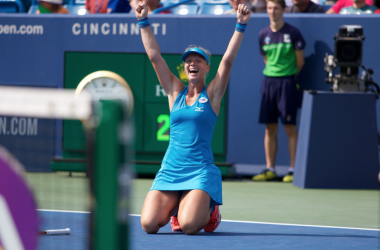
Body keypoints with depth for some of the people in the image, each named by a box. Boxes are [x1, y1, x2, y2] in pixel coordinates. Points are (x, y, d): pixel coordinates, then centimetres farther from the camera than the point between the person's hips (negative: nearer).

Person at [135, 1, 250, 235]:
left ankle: (209, 210, 13)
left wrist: (241, 26, -14)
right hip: (170, 169, 3)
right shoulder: (175, 92, 11)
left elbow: (228, 59, -6)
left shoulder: (212, 94, 4)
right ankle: (176, 207, 20)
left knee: (189, 225, -24)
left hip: (200, 170, -3)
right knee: (149, 224, -15)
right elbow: (154, 56, 9)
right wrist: (144, 21, 4)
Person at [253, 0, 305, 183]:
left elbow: (300, 61, 0)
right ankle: (270, 169, 10)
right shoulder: (263, 34, 8)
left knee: (290, 127, -4)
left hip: (287, 82, -4)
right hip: (268, 81, 4)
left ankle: (293, 170, -1)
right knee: (270, 128, 5)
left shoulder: (292, 33, -5)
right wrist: (273, 74, 12)